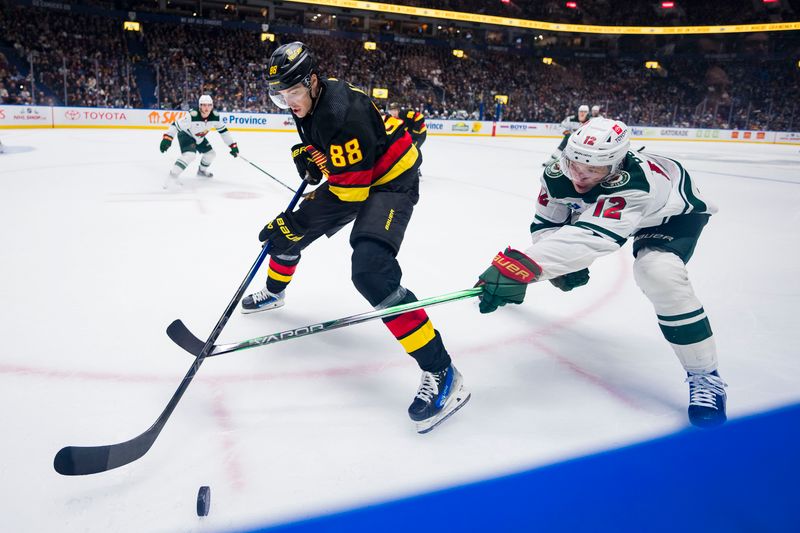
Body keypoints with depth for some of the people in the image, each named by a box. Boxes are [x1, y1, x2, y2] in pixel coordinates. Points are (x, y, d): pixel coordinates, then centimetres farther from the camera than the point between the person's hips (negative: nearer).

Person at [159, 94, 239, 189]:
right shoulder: (192, 115, -35)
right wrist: (167, 139, -42)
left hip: (199, 138, 7)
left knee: (211, 153, 12)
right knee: (190, 155, -29)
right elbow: (176, 125, -32)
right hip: (185, 135, -7)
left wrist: (233, 145, -7)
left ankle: (202, 171, 41)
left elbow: (223, 130, -6)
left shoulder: (215, 117, -18)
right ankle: (171, 177, -27)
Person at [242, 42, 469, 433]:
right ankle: (274, 292, 50)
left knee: (370, 269, -30)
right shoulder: (309, 101, -2)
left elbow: (348, 192, -29)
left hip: (390, 181, -10)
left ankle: (441, 373, -28)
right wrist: (306, 153, 0)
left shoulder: (343, 112, -30)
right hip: (347, 176, 10)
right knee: (290, 230, 16)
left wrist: (295, 222, -26)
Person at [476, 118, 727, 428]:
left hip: (674, 212, -6)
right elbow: (545, 225, -14)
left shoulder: (633, 182, -46)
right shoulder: (558, 175, -27)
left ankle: (704, 374, -16)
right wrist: (561, 265, -32)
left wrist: (520, 264, -69)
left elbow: (590, 236, -58)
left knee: (660, 274, -32)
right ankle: (516, 283, 41)